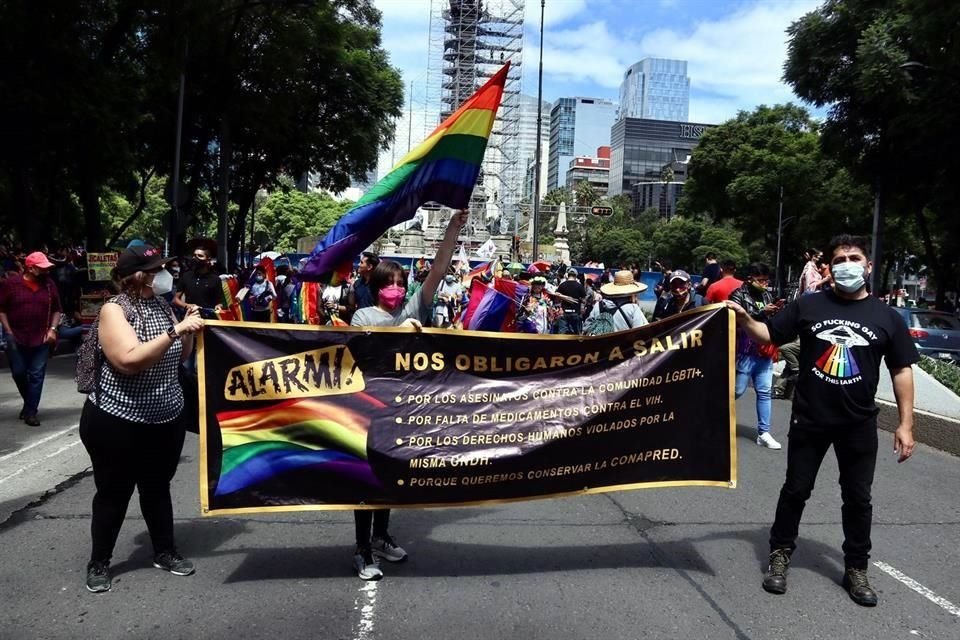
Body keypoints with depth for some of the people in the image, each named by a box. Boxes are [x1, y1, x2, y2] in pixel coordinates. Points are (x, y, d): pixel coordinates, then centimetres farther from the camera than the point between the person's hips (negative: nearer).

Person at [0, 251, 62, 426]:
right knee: (19, 373, 9)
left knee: (37, 375, 0)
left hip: (41, 338, 1)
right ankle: (29, 402, 32)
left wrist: (53, 329, -4)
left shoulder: (50, 285, 1)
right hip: (16, 338, -1)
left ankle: (30, 411, 8)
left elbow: (56, 310, 9)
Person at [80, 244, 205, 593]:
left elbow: (178, 356, 12)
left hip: (167, 418, 6)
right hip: (117, 421, -6)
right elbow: (129, 360, -30)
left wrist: (190, 331, -5)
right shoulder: (114, 309, -16)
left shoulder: (162, 305, 5)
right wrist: (175, 330, -33)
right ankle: (98, 562, 28)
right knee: (114, 493, 9)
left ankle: (164, 552, 33)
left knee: (158, 488, 18)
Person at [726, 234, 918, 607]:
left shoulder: (887, 317, -1)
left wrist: (905, 424, -2)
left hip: (859, 425, 1)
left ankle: (856, 569, 29)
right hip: (809, 419, -1)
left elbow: (902, 371, 2)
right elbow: (768, 335, -1)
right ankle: (780, 554, 27)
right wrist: (744, 319, -22)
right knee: (795, 489, 10)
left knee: (857, 497, 12)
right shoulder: (808, 306, -3)